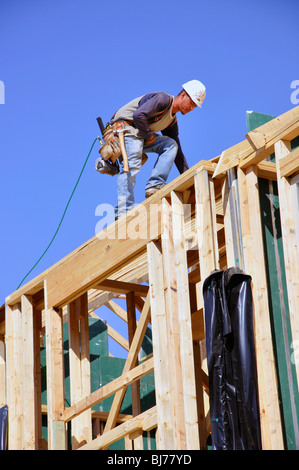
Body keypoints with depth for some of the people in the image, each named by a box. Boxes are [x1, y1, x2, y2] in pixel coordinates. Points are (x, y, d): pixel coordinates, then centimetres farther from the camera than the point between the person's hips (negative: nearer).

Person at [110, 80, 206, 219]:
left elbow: (178, 152, 20)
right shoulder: (163, 99, -12)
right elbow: (139, 115, -25)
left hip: (140, 136, 9)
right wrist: (149, 136, -12)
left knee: (171, 144, 0)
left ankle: (154, 186, -13)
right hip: (125, 127, -9)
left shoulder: (172, 121, 17)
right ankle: (123, 212, -34)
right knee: (131, 165, -25)